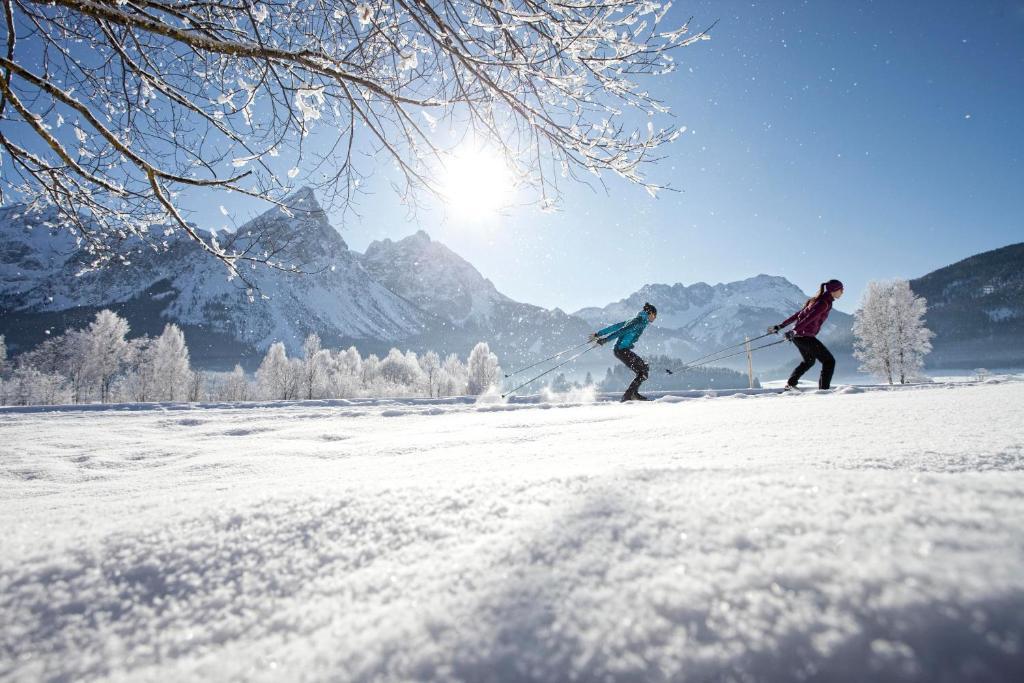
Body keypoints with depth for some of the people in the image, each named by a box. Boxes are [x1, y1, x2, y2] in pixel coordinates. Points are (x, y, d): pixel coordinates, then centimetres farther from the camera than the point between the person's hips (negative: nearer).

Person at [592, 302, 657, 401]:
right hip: (623, 350, -10)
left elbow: (615, 326, 19)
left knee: (644, 368, 13)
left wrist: (598, 333, 20)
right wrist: (605, 340, -25)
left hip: (619, 350, 10)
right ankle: (628, 395, -6)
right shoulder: (641, 321, -10)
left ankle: (633, 393, 13)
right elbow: (622, 331, -20)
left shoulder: (634, 320, 20)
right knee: (644, 371, -5)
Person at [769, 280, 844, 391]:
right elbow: (809, 318, -24)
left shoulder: (817, 300, 17)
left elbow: (798, 314, 16)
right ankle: (824, 389, -5)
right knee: (829, 361, -1)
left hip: (798, 336, 10)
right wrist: (794, 331, -33)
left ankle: (790, 384, 28)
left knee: (809, 361, 28)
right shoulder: (825, 303, -13)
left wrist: (780, 326, 15)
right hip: (806, 336, -10)